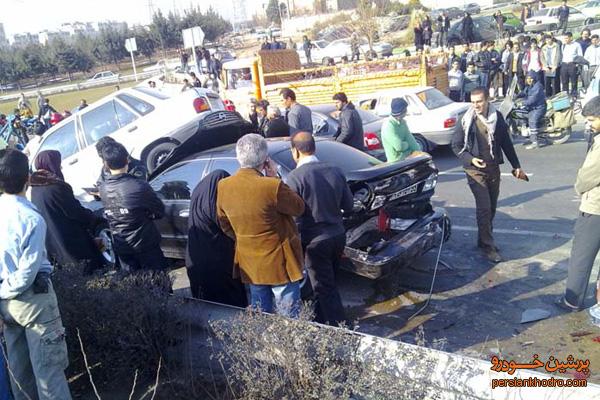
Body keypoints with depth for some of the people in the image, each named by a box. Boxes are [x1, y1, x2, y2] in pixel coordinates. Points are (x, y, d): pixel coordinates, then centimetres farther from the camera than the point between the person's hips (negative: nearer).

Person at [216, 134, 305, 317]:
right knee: (288, 319, 10)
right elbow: (299, 208, -9)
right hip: (279, 263, -5)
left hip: (250, 265, 5)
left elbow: (225, 225, 6)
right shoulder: (273, 186, -26)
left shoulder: (223, 186, -8)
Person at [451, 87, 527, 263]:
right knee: (484, 207, -10)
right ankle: (488, 246, 0)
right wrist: (470, 159, -18)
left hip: (494, 169, 4)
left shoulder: (497, 117, 1)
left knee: (491, 207, 11)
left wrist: (516, 166, 10)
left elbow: (506, 143, 9)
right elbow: (456, 145, -2)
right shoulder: (466, 121, -8)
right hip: (475, 171, -4)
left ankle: (483, 239, 27)